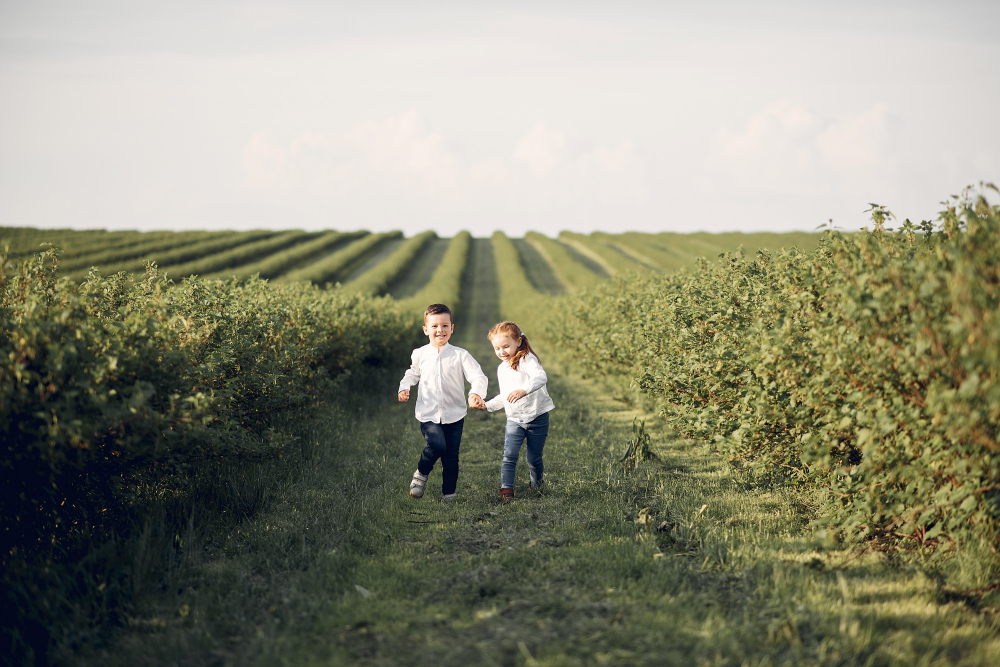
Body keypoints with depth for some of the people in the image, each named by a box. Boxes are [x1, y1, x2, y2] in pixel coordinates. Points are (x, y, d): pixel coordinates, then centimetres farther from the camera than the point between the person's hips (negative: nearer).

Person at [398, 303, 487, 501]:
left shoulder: (460, 355, -5)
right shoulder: (419, 355, 2)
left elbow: (478, 376, -13)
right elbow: (412, 374, 22)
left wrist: (476, 393, -34)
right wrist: (404, 388, 3)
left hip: (454, 414, 1)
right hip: (428, 413, -1)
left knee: (451, 455, 4)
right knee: (437, 445, -23)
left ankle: (449, 495, 22)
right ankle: (421, 473, 6)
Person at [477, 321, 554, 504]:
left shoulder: (527, 360, -12)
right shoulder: (502, 369, 13)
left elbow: (540, 377, -32)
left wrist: (523, 390, -48)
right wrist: (487, 405, 11)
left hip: (537, 418, -5)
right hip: (514, 420, 5)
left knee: (534, 459, 4)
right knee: (509, 455, -13)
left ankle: (535, 486, 32)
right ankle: (506, 490, -14)